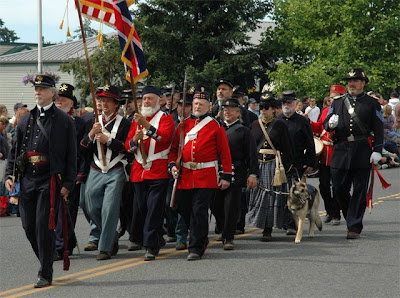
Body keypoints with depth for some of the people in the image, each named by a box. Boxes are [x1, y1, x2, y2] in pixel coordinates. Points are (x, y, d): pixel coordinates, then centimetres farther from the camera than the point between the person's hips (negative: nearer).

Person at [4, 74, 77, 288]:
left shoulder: (64, 121, 0)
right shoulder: (26, 120, 13)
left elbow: (71, 155, -2)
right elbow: (15, 150, 17)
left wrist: (68, 183, -7)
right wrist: (10, 175, 6)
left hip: (50, 180, -5)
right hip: (27, 179, 5)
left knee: (44, 226, -8)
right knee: (29, 226, 7)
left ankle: (45, 274, 0)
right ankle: (47, 263, 26)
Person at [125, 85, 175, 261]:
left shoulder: (165, 118, 0)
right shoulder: (137, 119, 16)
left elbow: (164, 136, -19)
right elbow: (128, 146, 13)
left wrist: (146, 125, -30)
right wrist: (135, 139, -9)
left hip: (158, 171, -6)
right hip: (138, 171, 6)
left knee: (154, 209, -10)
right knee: (143, 208, 9)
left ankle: (151, 247, -10)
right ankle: (158, 239, 28)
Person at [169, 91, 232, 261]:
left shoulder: (216, 126, 2)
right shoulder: (184, 125, 12)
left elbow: (225, 152, 2)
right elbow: (174, 148, 16)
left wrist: (226, 176, -2)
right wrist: (173, 165, -1)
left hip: (206, 176, -4)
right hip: (185, 176, 4)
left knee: (199, 211, -9)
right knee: (183, 209, 8)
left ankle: (196, 248, -3)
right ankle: (201, 240, 30)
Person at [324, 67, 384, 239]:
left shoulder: (372, 104, 6)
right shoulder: (337, 102, 13)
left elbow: (378, 129, 3)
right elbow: (326, 124, 14)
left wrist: (377, 151, -7)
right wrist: (330, 124, -11)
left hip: (362, 152, -3)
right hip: (340, 151, 3)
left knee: (359, 191, -1)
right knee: (339, 188, 3)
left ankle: (354, 227, 3)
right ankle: (351, 219, 24)